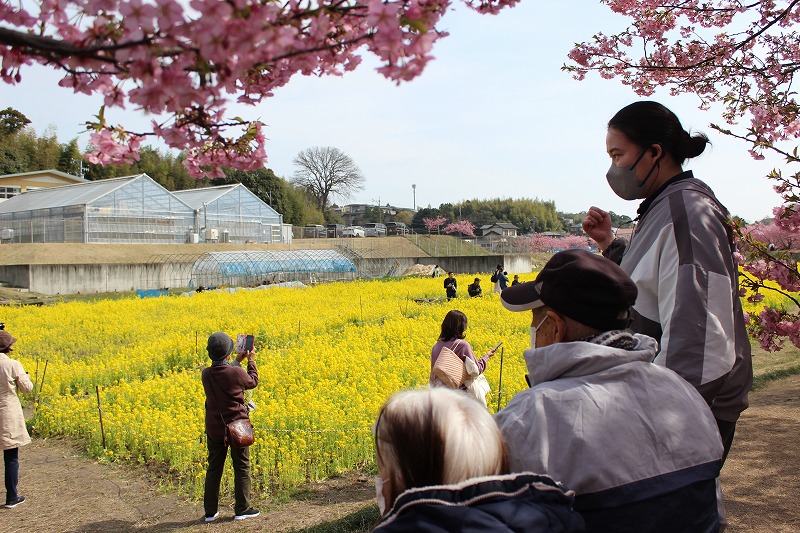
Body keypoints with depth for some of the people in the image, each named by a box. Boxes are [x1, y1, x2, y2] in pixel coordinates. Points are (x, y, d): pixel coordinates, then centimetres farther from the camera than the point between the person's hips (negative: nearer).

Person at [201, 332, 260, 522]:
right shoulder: (237, 373, -20)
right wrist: (251, 361, 14)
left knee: (214, 468, 13)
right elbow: (253, 382, 2)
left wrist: (237, 361, 22)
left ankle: (210, 511, 18)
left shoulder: (206, 374, -6)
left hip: (214, 428, 4)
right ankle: (242, 510, 16)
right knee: (242, 468, 10)